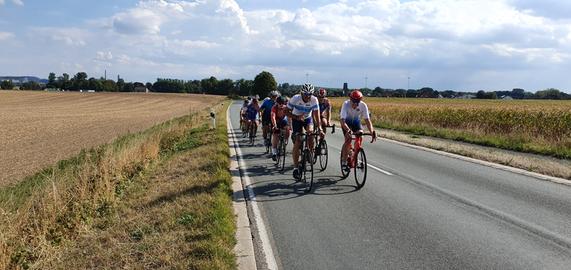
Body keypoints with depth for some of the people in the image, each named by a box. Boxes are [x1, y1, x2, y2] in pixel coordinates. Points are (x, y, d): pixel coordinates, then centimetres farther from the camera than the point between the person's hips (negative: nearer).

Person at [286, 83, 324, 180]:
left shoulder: (314, 100, -25)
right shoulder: (295, 99, -27)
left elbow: (317, 115, -28)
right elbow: (287, 112, -18)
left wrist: (319, 129, -40)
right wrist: (297, 117, -34)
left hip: (308, 118, 2)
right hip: (296, 119, -1)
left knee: (310, 132, -29)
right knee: (297, 142, -14)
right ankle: (295, 168, -11)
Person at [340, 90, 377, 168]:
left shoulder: (363, 106, -27)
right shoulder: (346, 104, -33)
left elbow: (367, 120, -28)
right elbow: (342, 121, -40)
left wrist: (372, 132, -44)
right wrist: (348, 130, -58)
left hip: (356, 121, 2)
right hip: (346, 122, -2)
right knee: (348, 139, -21)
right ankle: (344, 162, -7)